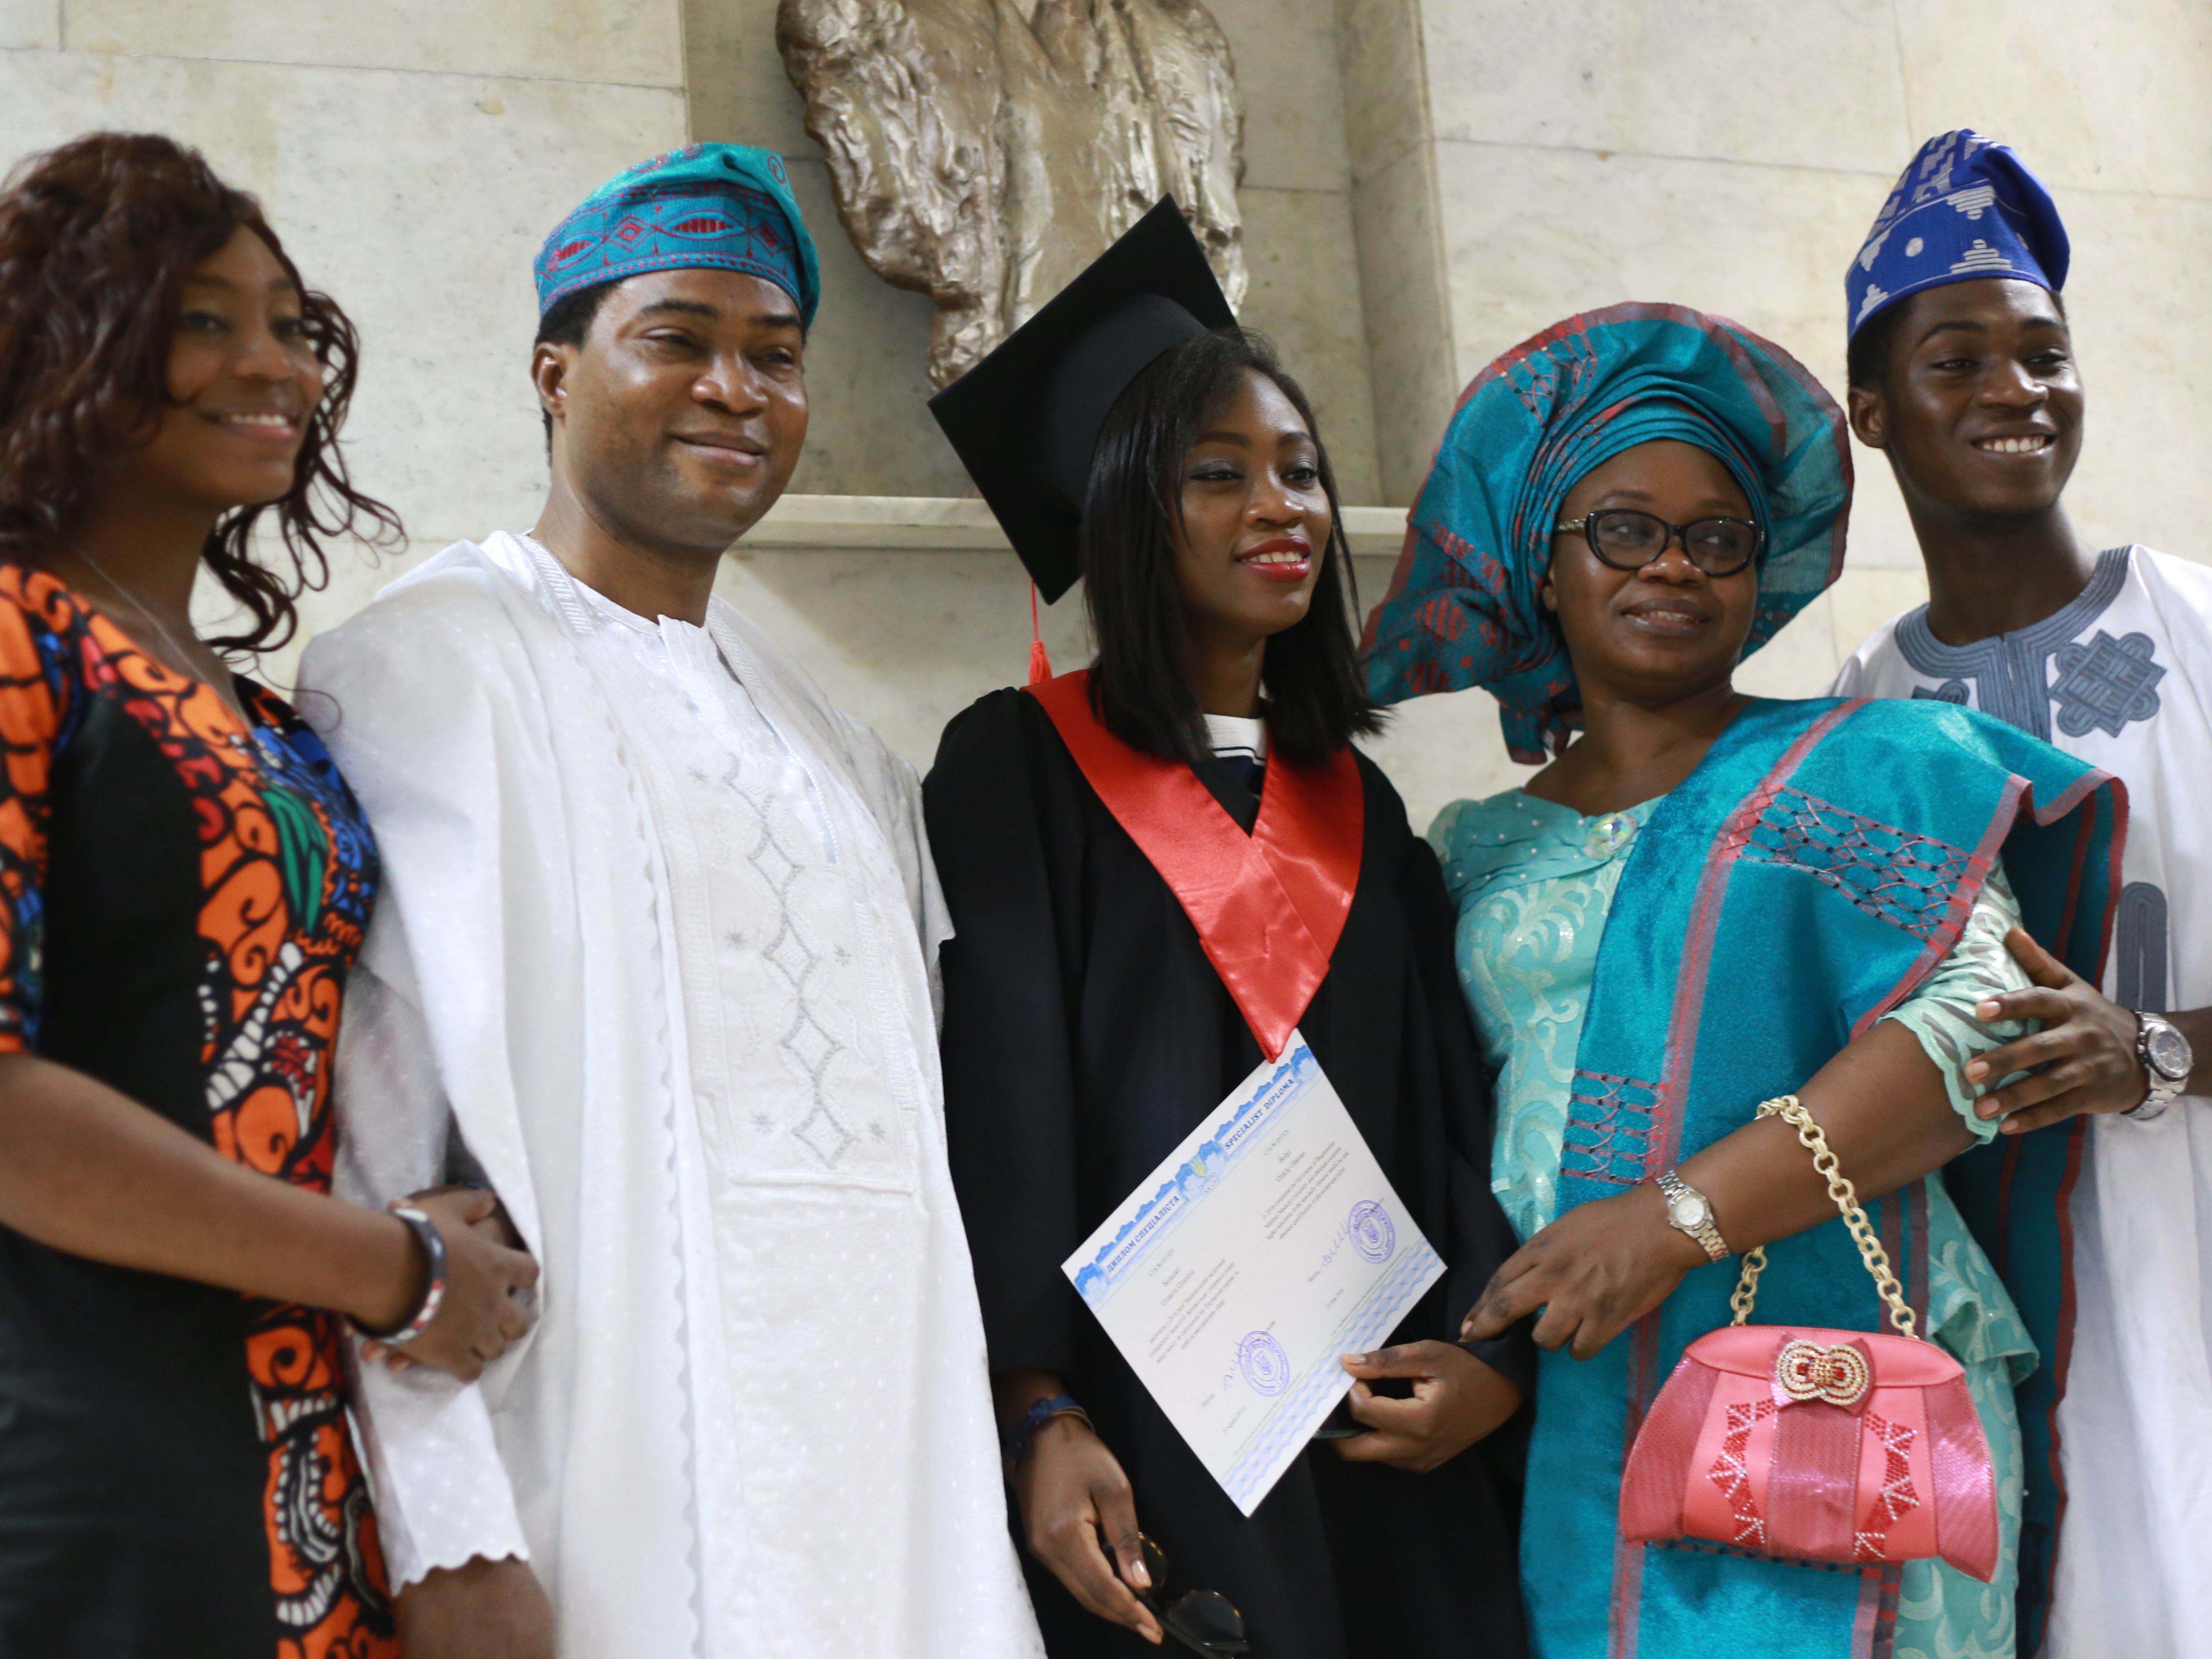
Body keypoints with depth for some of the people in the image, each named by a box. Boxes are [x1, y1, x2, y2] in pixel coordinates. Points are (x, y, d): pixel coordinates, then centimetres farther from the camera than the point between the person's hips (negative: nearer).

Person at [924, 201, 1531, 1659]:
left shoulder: (1355, 805, 15)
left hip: (1381, 1440, 5)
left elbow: (1449, 1110, 12)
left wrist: (1496, 1350, -4)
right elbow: (999, 1107, -9)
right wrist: (1038, 1416, -18)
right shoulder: (1019, 764, -1)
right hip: (1144, 1437, -5)